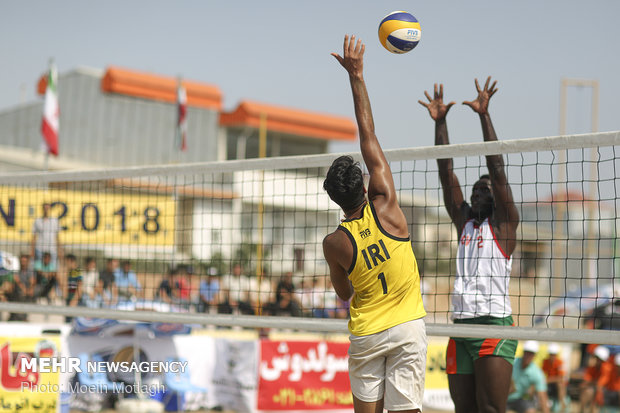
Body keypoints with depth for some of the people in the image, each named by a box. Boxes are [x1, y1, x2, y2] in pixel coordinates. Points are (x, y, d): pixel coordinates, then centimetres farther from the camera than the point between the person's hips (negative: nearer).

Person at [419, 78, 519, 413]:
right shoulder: (464, 221, 18)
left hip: (494, 325, -6)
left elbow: (496, 169, -5)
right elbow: (446, 174, 15)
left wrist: (484, 115, -9)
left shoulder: (504, 222, 4)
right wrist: (439, 122, 10)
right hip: (461, 325, 6)